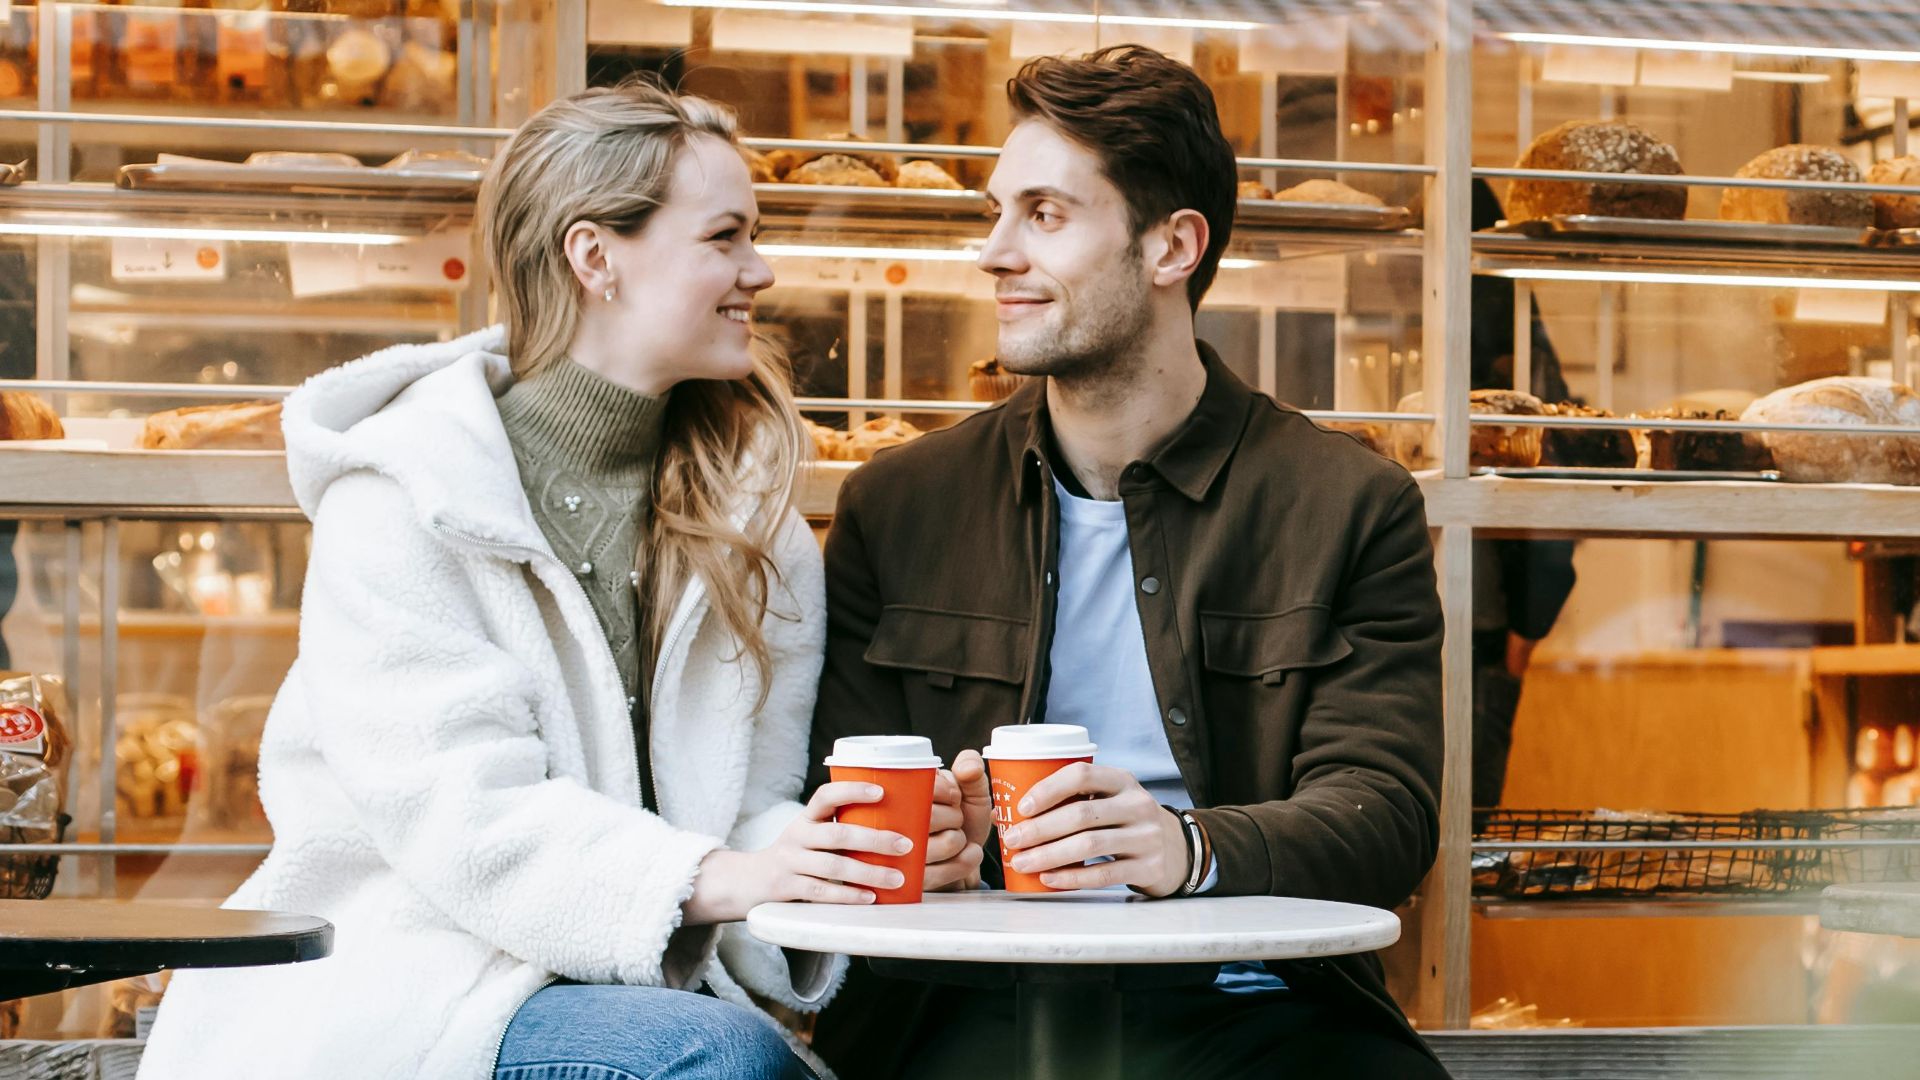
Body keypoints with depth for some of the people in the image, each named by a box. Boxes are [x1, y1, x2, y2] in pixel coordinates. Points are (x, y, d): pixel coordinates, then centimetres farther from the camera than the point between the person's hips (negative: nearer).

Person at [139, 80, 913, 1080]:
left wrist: (800, 855, -19)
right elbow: (456, 811, -16)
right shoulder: (402, 496, -5)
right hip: (401, 984, -5)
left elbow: (747, 802, 6)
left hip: (636, 987, 5)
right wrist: (716, 879, -29)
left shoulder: (748, 513, 13)